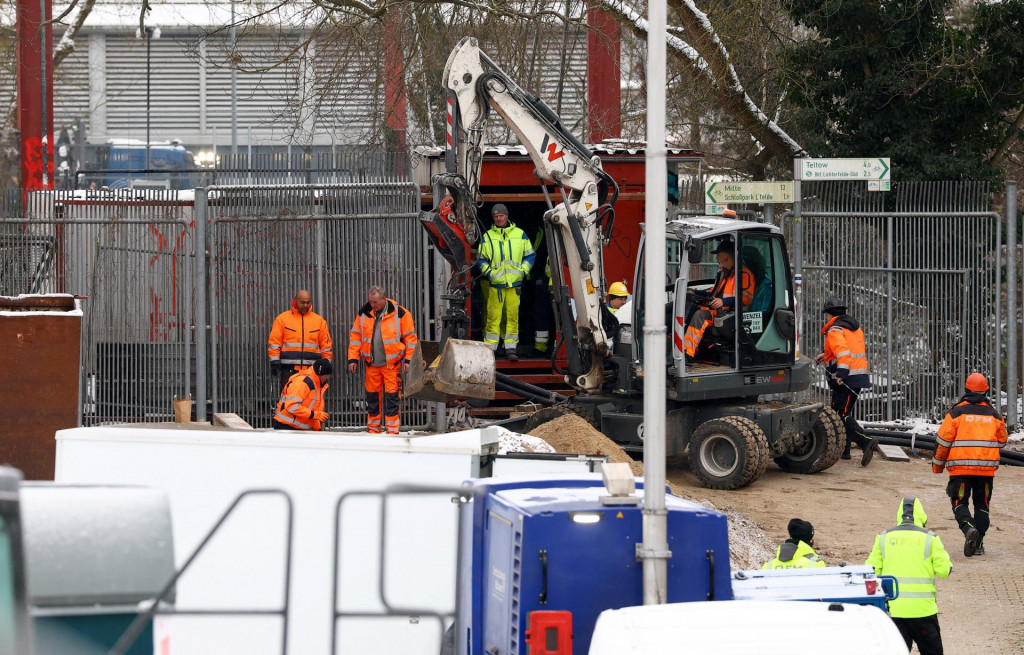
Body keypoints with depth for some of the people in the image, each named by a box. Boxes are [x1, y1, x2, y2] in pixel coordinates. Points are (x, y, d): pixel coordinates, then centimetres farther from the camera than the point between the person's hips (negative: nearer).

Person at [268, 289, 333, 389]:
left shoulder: (319, 320, 11)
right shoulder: (282, 319, 5)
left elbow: (326, 345, 14)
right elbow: (274, 342, 3)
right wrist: (275, 363, -5)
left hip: (311, 369, 2)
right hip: (289, 369, -2)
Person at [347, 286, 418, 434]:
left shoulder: (400, 313, -6)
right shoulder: (364, 313, 3)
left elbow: (410, 337, -2)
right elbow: (355, 336, 8)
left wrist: (408, 360, -5)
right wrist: (353, 359, 3)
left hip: (392, 363, -4)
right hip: (371, 364, 4)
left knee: (392, 395, -6)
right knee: (372, 395, 9)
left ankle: (392, 429, 0)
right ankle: (373, 428, 19)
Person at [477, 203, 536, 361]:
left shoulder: (520, 234, 9)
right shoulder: (487, 236, 9)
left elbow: (530, 255, 15)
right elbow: (481, 259, 14)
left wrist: (523, 271, 2)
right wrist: (489, 273, -2)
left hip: (514, 283, 1)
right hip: (495, 284, -1)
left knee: (513, 316, 0)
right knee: (493, 316, -4)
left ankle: (511, 348, 5)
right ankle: (489, 348, -1)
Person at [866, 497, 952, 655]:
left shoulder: (884, 538, 3)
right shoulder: (930, 538, -3)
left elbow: (872, 571, 2)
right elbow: (944, 570, -3)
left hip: (892, 608, 2)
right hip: (922, 608, -2)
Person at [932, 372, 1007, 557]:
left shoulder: (956, 412, -3)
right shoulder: (994, 415, 7)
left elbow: (943, 440, -2)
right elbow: (1001, 440, 20)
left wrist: (938, 464, 11)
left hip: (961, 466, -3)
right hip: (987, 468, 3)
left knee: (960, 502, 2)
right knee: (982, 504, 13)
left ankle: (969, 528, -27)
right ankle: (978, 544, 11)